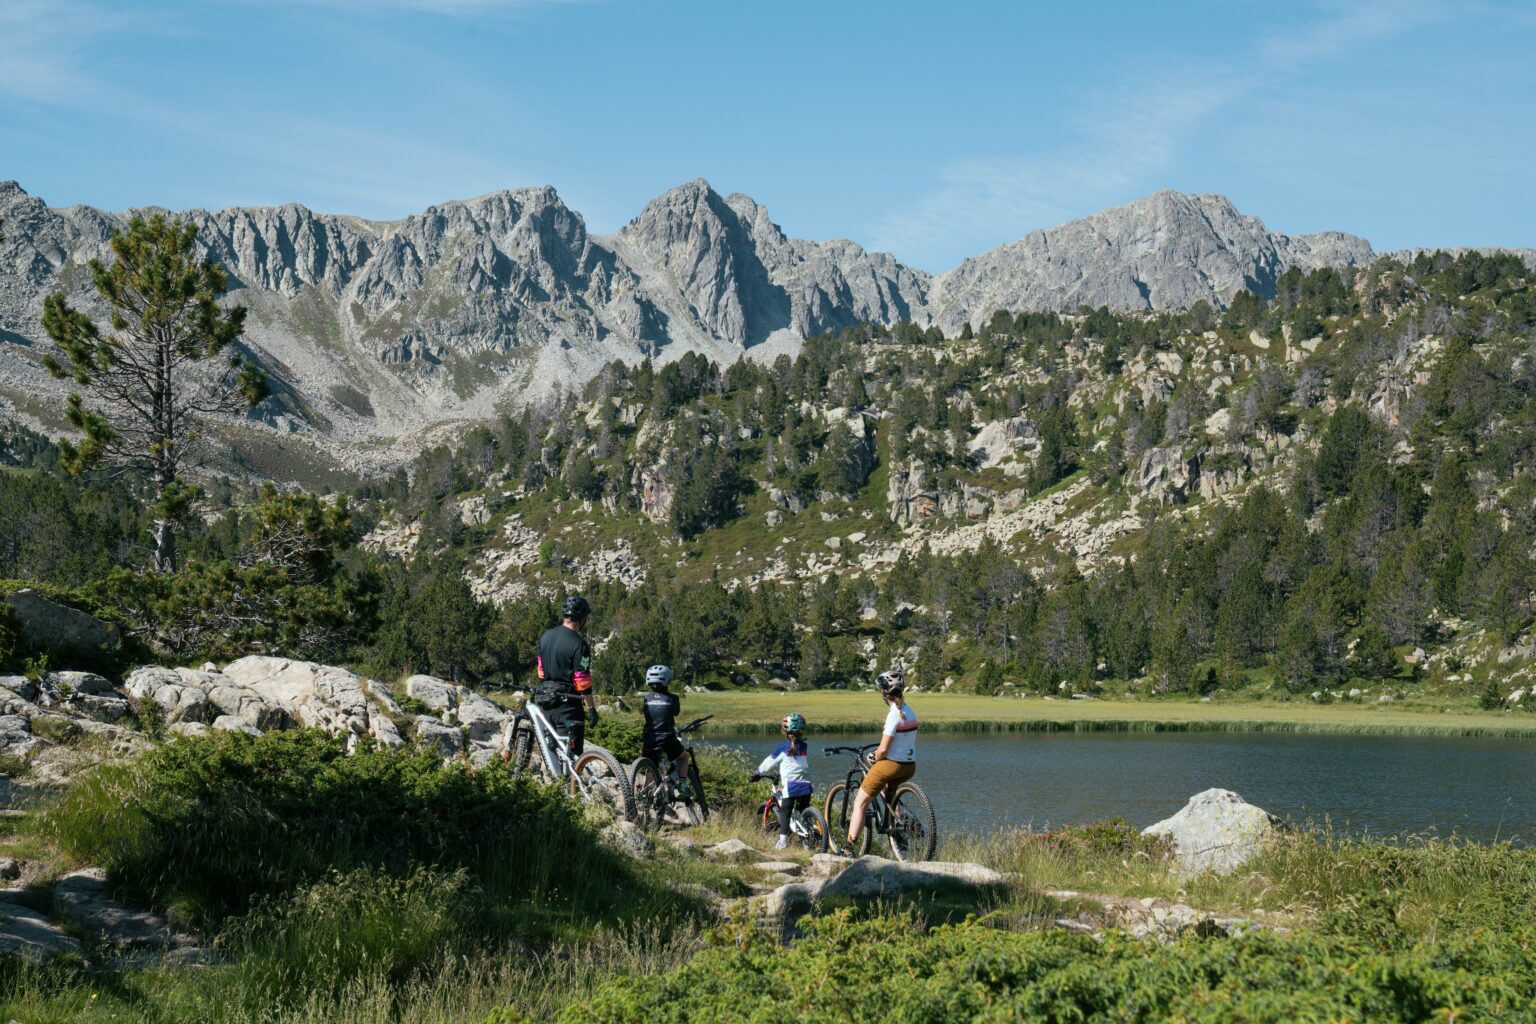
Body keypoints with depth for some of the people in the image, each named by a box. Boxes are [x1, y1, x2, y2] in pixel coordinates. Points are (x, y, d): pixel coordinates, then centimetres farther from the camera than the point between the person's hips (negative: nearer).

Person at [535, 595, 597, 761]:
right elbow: (582, 682, -17)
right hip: (567, 705, -7)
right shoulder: (578, 644, -16)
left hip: (546, 703, 7)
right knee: (572, 754, -4)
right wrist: (592, 709, -10)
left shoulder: (546, 637, 7)